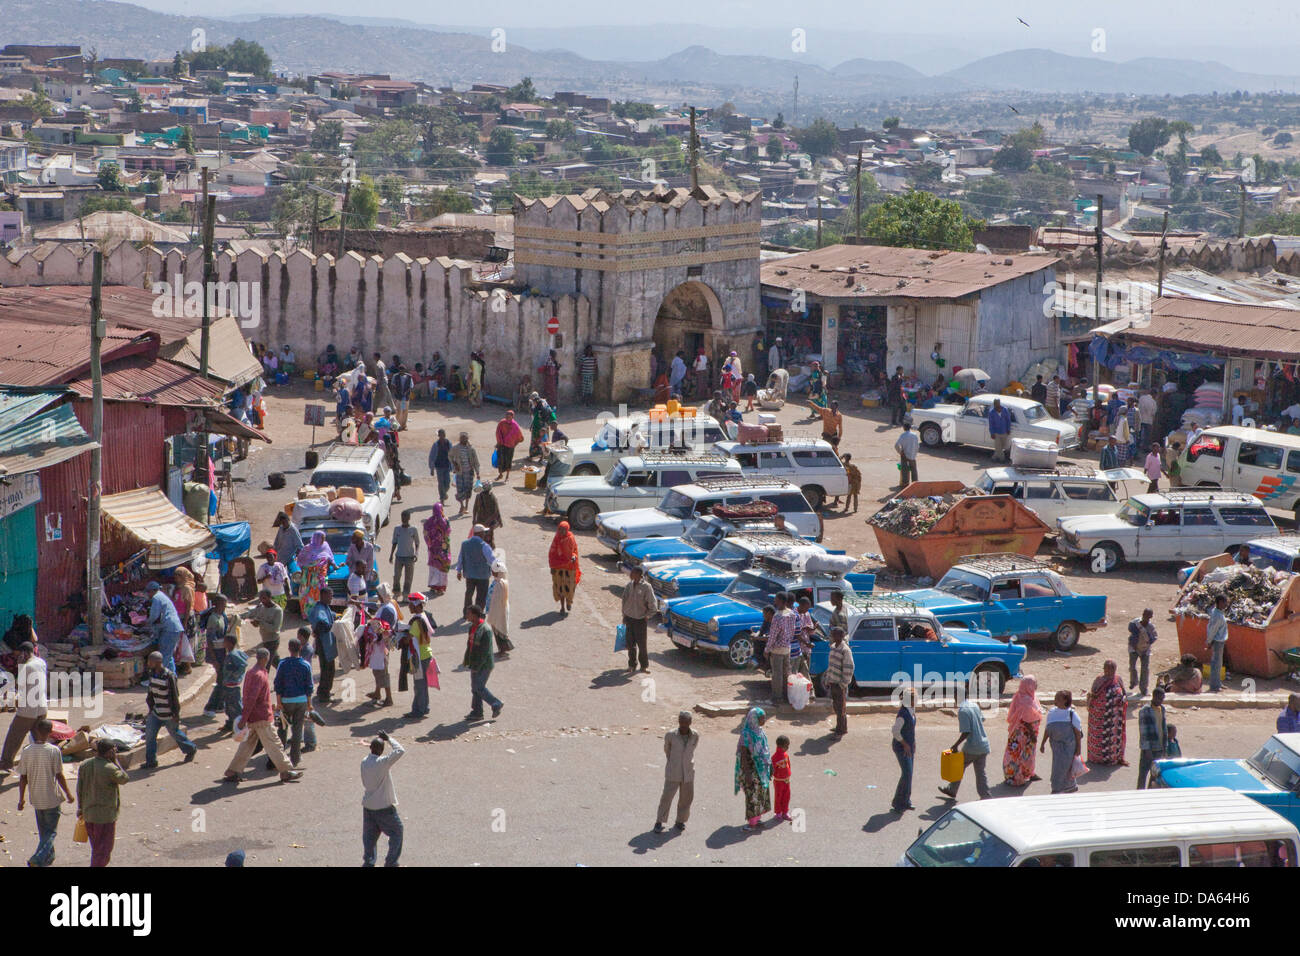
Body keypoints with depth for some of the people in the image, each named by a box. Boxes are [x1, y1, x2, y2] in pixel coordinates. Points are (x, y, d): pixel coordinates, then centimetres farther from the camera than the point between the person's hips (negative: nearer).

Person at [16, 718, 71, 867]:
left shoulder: (26, 751, -7)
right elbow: (59, 776, -12)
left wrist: (21, 799, 8)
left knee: (43, 830, 22)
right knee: (51, 831, 5)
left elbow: (23, 778, -2)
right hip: (52, 798, -4)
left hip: (36, 799, 4)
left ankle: (49, 857, 35)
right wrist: (68, 793, 2)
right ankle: (38, 859, -11)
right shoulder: (54, 751, -18)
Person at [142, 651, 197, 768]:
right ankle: (151, 760, 8)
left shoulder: (169, 676, -23)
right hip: (156, 711, 7)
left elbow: (174, 695, -18)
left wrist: (176, 713, -15)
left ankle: (191, 749, 35)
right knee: (149, 733, 0)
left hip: (168, 713, -7)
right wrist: (151, 707, 16)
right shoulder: (152, 673, 0)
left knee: (175, 732, 11)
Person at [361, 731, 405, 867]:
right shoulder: (382, 763, -24)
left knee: (369, 836, 15)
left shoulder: (364, 762, -5)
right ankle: (391, 861, 12)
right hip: (383, 806, -6)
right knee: (396, 832, 12)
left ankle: (368, 861, 12)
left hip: (367, 806, 6)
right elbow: (400, 751, -20)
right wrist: (388, 739, -12)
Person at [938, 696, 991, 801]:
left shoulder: (962, 711, -18)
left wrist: (956, 745, -14)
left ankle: (952, 791, 28)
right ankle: (985, 796, 4)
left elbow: (966, 732, -22)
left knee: (959, 768, 14)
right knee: (981, 772, 9)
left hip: (972, 747, -6)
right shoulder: (975, 705, 6)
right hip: (983, 745, 6)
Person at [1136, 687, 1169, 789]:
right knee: (1143, 773, -2)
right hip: (1149, 748, -7)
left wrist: (1165, 745, 15)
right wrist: (1147, 749, -18)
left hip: (1160, 748, 7)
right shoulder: (1145, 711, -13)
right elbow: (1143, 732, -15)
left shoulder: (1162, 709, 10)